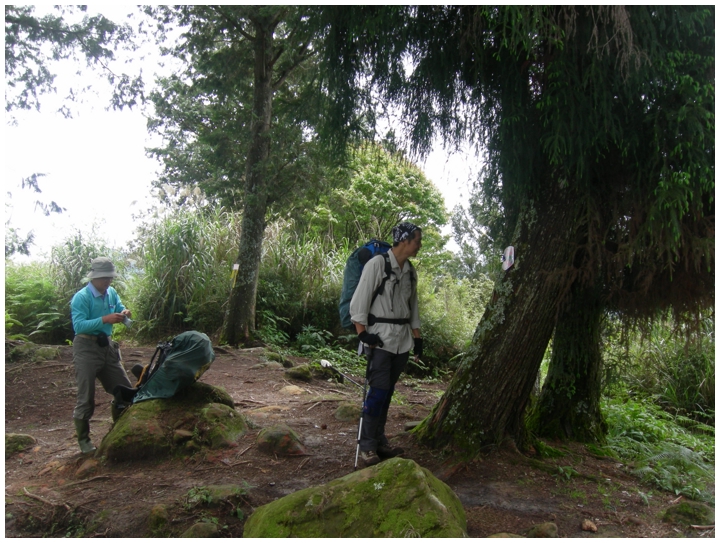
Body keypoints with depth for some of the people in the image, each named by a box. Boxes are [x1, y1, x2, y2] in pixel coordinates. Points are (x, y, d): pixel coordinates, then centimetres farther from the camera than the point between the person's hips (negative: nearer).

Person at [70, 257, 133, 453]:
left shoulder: (111, 293, 3)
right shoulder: (81, 297, -18)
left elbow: (119, 307, 13)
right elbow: (78, 325, -26)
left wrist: (124, 312, -11)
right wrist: (105, 319, -35)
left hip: (107, 346, 7)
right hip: (86, 348, -7)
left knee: (125, 390, 13)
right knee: (86, 397, 0)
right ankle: (83, 439, 17)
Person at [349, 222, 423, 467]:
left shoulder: (410, 271, 12)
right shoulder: (377, 264, -9)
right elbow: (359, 301, -10)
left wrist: (417, 337, 15)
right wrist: (362, 334, -14)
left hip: (402, 340, 7)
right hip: (380, 338, -7)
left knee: (388, 391, 11)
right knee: (378, 390, -9)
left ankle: (380, 441, 20)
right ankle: (367, 446, 2)